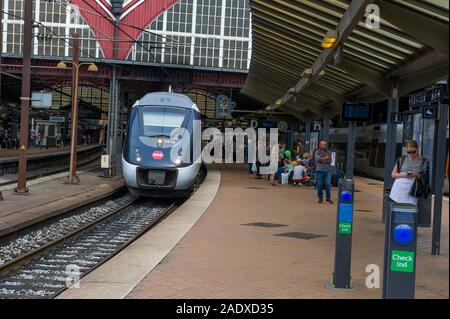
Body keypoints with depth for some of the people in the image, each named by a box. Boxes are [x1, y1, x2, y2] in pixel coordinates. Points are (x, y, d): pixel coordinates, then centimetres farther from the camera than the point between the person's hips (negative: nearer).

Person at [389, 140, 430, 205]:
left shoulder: (424, 161, 7)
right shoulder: (402, 159, 10)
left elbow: (424, 178, 7)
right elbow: (393, 174, 10)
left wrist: (417, 175, -14)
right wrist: (403, 175, -9)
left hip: (411, 190, -2)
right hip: (398, 188, 2)